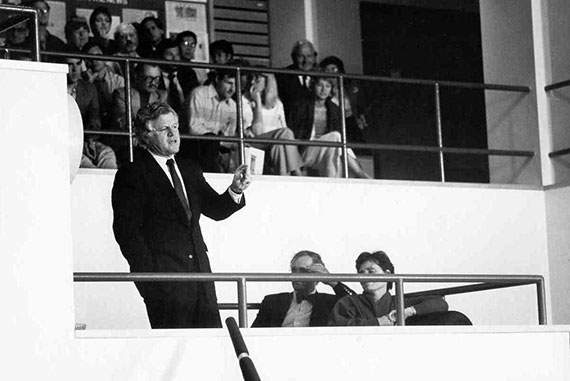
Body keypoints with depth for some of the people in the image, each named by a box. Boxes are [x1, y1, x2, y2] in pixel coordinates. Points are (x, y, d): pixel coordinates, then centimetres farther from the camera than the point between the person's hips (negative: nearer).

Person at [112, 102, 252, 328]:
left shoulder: (190, 170, 20)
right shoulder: (131, 175, -1)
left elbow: (216, 210, 16)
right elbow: (126, 231, -7)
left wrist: (235, 190, -5)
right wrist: (148, 275, -14)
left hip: (199, 271, 6)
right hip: (164, 277, -6)